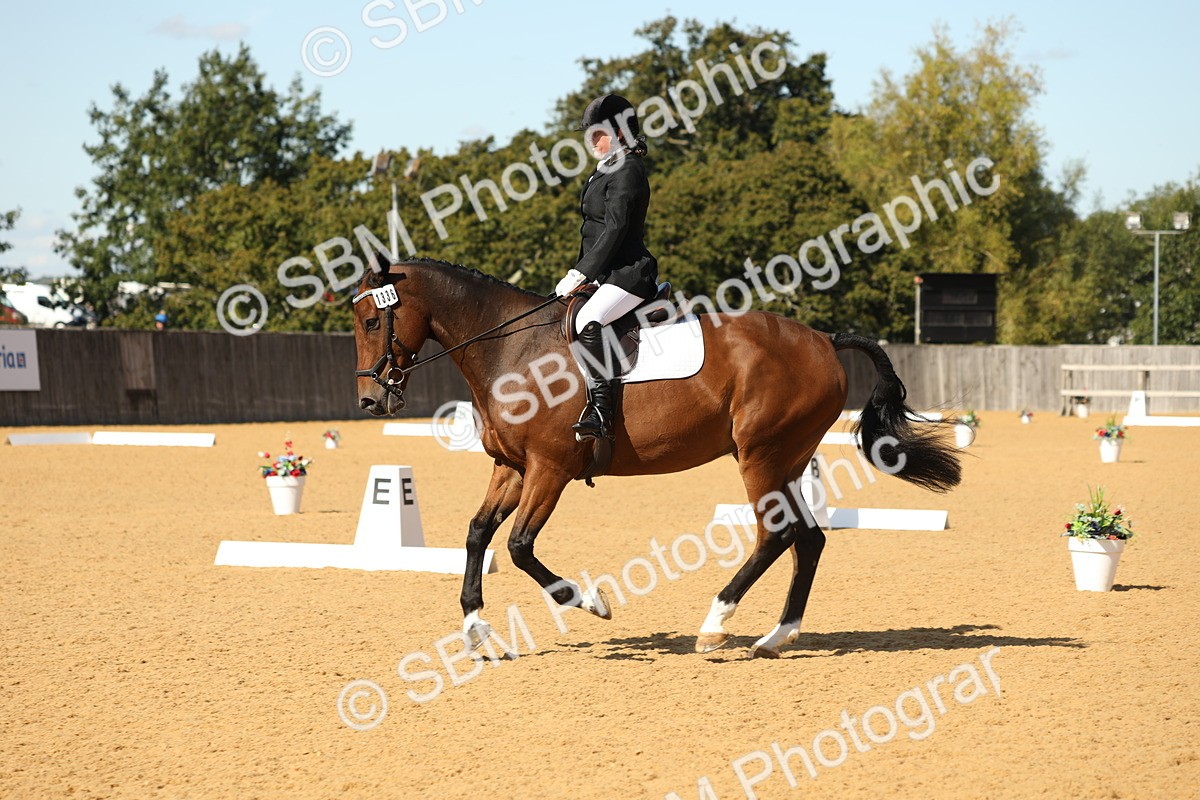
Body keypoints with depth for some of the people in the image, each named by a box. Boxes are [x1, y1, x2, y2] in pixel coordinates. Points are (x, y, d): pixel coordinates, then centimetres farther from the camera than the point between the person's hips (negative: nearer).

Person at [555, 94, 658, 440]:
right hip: (607, 274, 12)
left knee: (588, 321, -35)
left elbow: (615, 229, -19)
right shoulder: (606, 171, 19)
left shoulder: (627, 171, -12)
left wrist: (582, 274, -19)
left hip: (628, 272, -12)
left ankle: (601, 412, -40)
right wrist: (578, 273, 15)